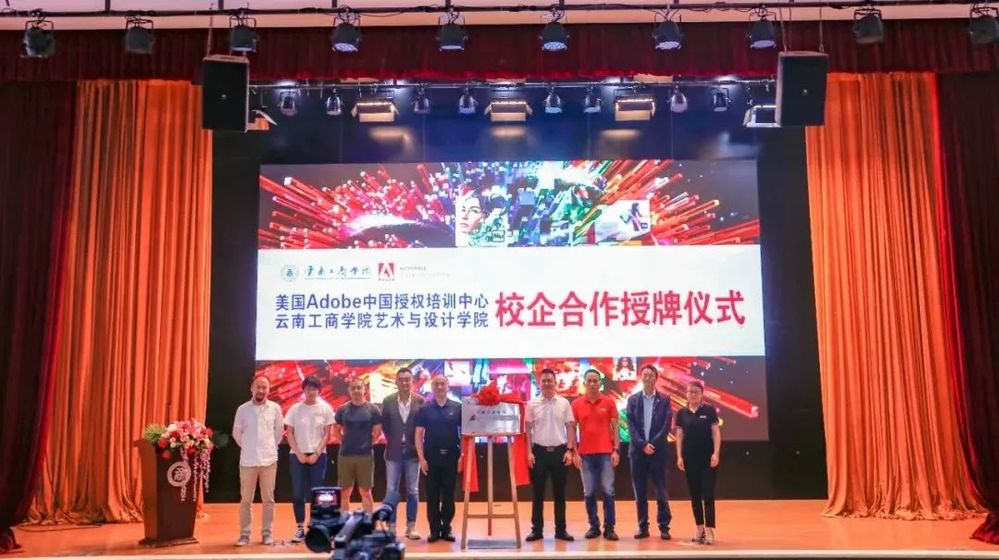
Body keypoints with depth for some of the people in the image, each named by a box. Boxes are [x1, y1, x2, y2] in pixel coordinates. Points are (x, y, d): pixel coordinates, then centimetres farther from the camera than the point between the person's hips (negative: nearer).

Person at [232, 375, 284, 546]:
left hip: (269, 459, 0)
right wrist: (247, 447, 12)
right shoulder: (242, 409, -2)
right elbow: (236, 432, 9)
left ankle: (267, 532, 16)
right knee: (245, 500, 6)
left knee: (268, 499, 7)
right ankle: (244, 533, 15)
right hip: (247, 460, 0)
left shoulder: (275, 408, -1)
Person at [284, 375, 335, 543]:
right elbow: (289, 434, 2)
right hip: (297, 455, 1)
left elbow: (327, 435, -1)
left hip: (318, 455, -1)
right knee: (298, 493, 1)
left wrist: (316, 454, -9)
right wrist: (299, 454, -7)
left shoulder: (325, 408, -1)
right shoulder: (295, 409, 1)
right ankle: (300, 529, 8)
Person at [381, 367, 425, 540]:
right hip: (393, 452, 1)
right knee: (391, 491, 4)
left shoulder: (420, 401, -4)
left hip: (412, 451, 0)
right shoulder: (388, 401, -1)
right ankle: (391, 526, 13)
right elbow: (384, 425, 7)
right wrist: (392, 441, 4)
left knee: (413, 491, 6)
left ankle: (411, 526, 15)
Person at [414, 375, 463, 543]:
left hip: (451, 456, 0)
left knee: (449, 495, 6)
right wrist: (421, 458, -6)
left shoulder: (457, 408, 2)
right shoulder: (424, 409, 2)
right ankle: (434, 530, 12)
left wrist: (462, 456, -3)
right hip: (431, 457, 0)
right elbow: (418, 434, 1)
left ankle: (446, 529, 15)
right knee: (432, 495, 4)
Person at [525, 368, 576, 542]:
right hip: (539, 451, 0)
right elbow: (528, 430, 2)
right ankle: (537, 529, 11)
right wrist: (529, 452, -5)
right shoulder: (532, 404, 0)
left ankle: (560, 530, 15)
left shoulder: (564, 403, 2)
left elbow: (570, 428, 3)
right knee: (538, 493, 4)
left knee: (559, 493, 7)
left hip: (559, 451, 1)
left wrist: (569, 450, -4)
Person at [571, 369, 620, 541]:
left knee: (608, 491, -2)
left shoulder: (609, 402, 1)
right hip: (585, 454, 1)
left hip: (606, 452, -1)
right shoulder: (576, 404, 3)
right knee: (589, 492, 5)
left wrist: (616, 450, -4)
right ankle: (594, 526, 15)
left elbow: (615, 428, 3)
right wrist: (574, 452, -2)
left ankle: (609, 527, 7)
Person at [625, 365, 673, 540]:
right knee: (640, 491, 5)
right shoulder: (633, 399, 6)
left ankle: (664, 527, 8)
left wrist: (653, 444, -13)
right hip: (638, 450, 1)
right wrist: (642, 444, -11)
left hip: (658, 450, -1)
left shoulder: (664, 400, 3)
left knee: (661, 491, 1)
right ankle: (643, 527, 12)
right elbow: (631, 425, 0)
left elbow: (667, 425, -4)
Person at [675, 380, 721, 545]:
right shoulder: (682, 413, 4)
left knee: (708, 494, -5)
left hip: (707, 458, -3)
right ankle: (699, 528, 16)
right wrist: (679, 456, 0)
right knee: (694, 494, 8)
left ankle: (709, 530, -3)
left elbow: (716, 433, -3)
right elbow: (679, 435, 6)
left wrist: (716, 453, -11)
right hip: (690, 458, 3)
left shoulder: (709, 410, -3)